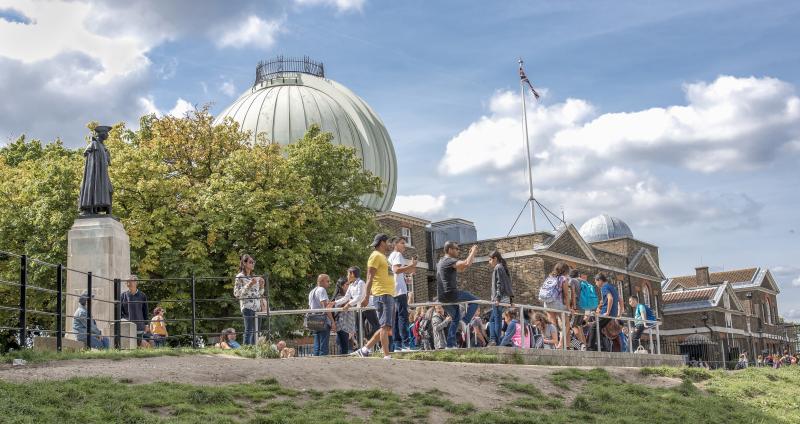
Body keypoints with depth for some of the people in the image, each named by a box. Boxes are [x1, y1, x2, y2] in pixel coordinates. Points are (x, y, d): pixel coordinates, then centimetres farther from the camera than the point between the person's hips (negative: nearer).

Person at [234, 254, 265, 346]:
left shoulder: (254, 277, 19)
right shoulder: (240, 277, -1)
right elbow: (236, 293, -9)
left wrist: (261, 285, 6)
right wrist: (249, 285, -15)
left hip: (256, 307, 7)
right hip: (247, 306, -7)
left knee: (255, 331, 5)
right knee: (249, 330, -12)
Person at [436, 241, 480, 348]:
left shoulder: (441, 262, 20)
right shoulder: (450, 261, -10)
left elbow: (461, 269, 27)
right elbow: (467, 263, -26)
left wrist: (472, 254, 22)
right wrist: (473, 251, -10)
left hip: (442, 297, 9)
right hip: (450, 294, -9)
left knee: (456, 318, 20)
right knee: (475, 301, 3)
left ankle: (450, 344, 14)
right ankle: (465, 321, -10)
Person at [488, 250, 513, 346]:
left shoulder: (498, 268, -6)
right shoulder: (504, 268, 21)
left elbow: (500, 284, -16)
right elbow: (509, 285, 21)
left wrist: (497, 298, -21)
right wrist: (511, 299, 21)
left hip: (499, 299, -9)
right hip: (506, 298, 9)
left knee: (497, 320, -8)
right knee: (492, 320, 11)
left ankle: (497, 342, -9)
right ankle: (493, 340, 3)